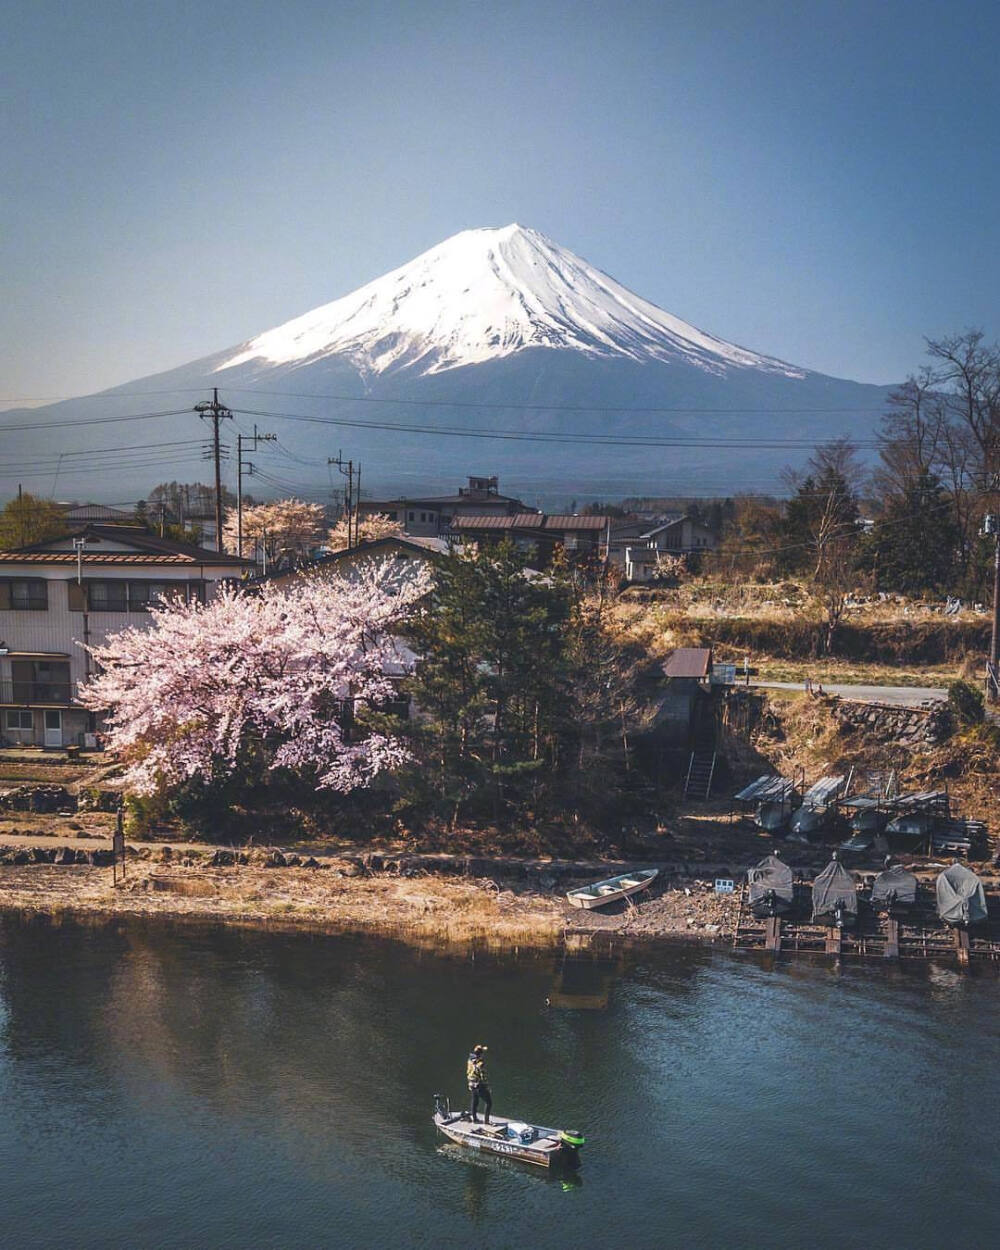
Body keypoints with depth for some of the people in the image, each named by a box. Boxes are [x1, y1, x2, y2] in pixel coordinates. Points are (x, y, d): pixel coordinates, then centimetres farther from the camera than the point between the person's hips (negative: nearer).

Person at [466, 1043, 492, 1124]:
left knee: (474, 1102, 20)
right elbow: (483, 1076, -21)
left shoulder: (470, 1061, 1)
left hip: (471, 1085, 8)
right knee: (488, 1102, 4)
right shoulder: (480, 1063, -23)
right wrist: (487, 1086, -11)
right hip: (480, 1086, -8)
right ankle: (486, 1120, 3)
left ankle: (474, 1118, 28)